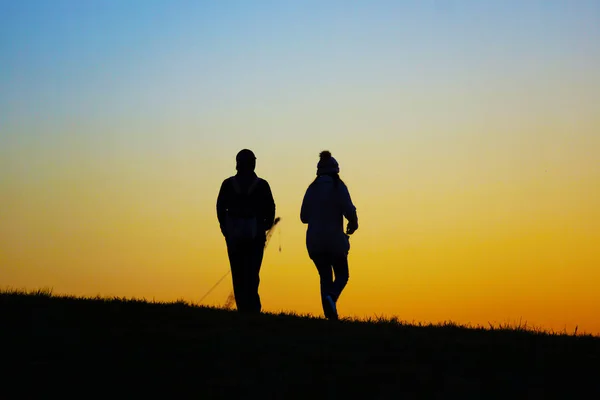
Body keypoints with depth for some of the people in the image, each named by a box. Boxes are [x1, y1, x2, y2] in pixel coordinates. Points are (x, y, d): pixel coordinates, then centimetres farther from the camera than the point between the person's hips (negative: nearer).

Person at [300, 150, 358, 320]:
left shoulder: (312, 188, 6)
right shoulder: (338, 186, -6)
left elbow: (304, 216, 8)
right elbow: (349, 210, -15)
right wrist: (353, 224, 5)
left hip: (314, 241, 4)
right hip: (335, 239, -4)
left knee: (325, 277, 12)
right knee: (342, 275, 10)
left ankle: (331, 315, 0)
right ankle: (331, 296, -21)